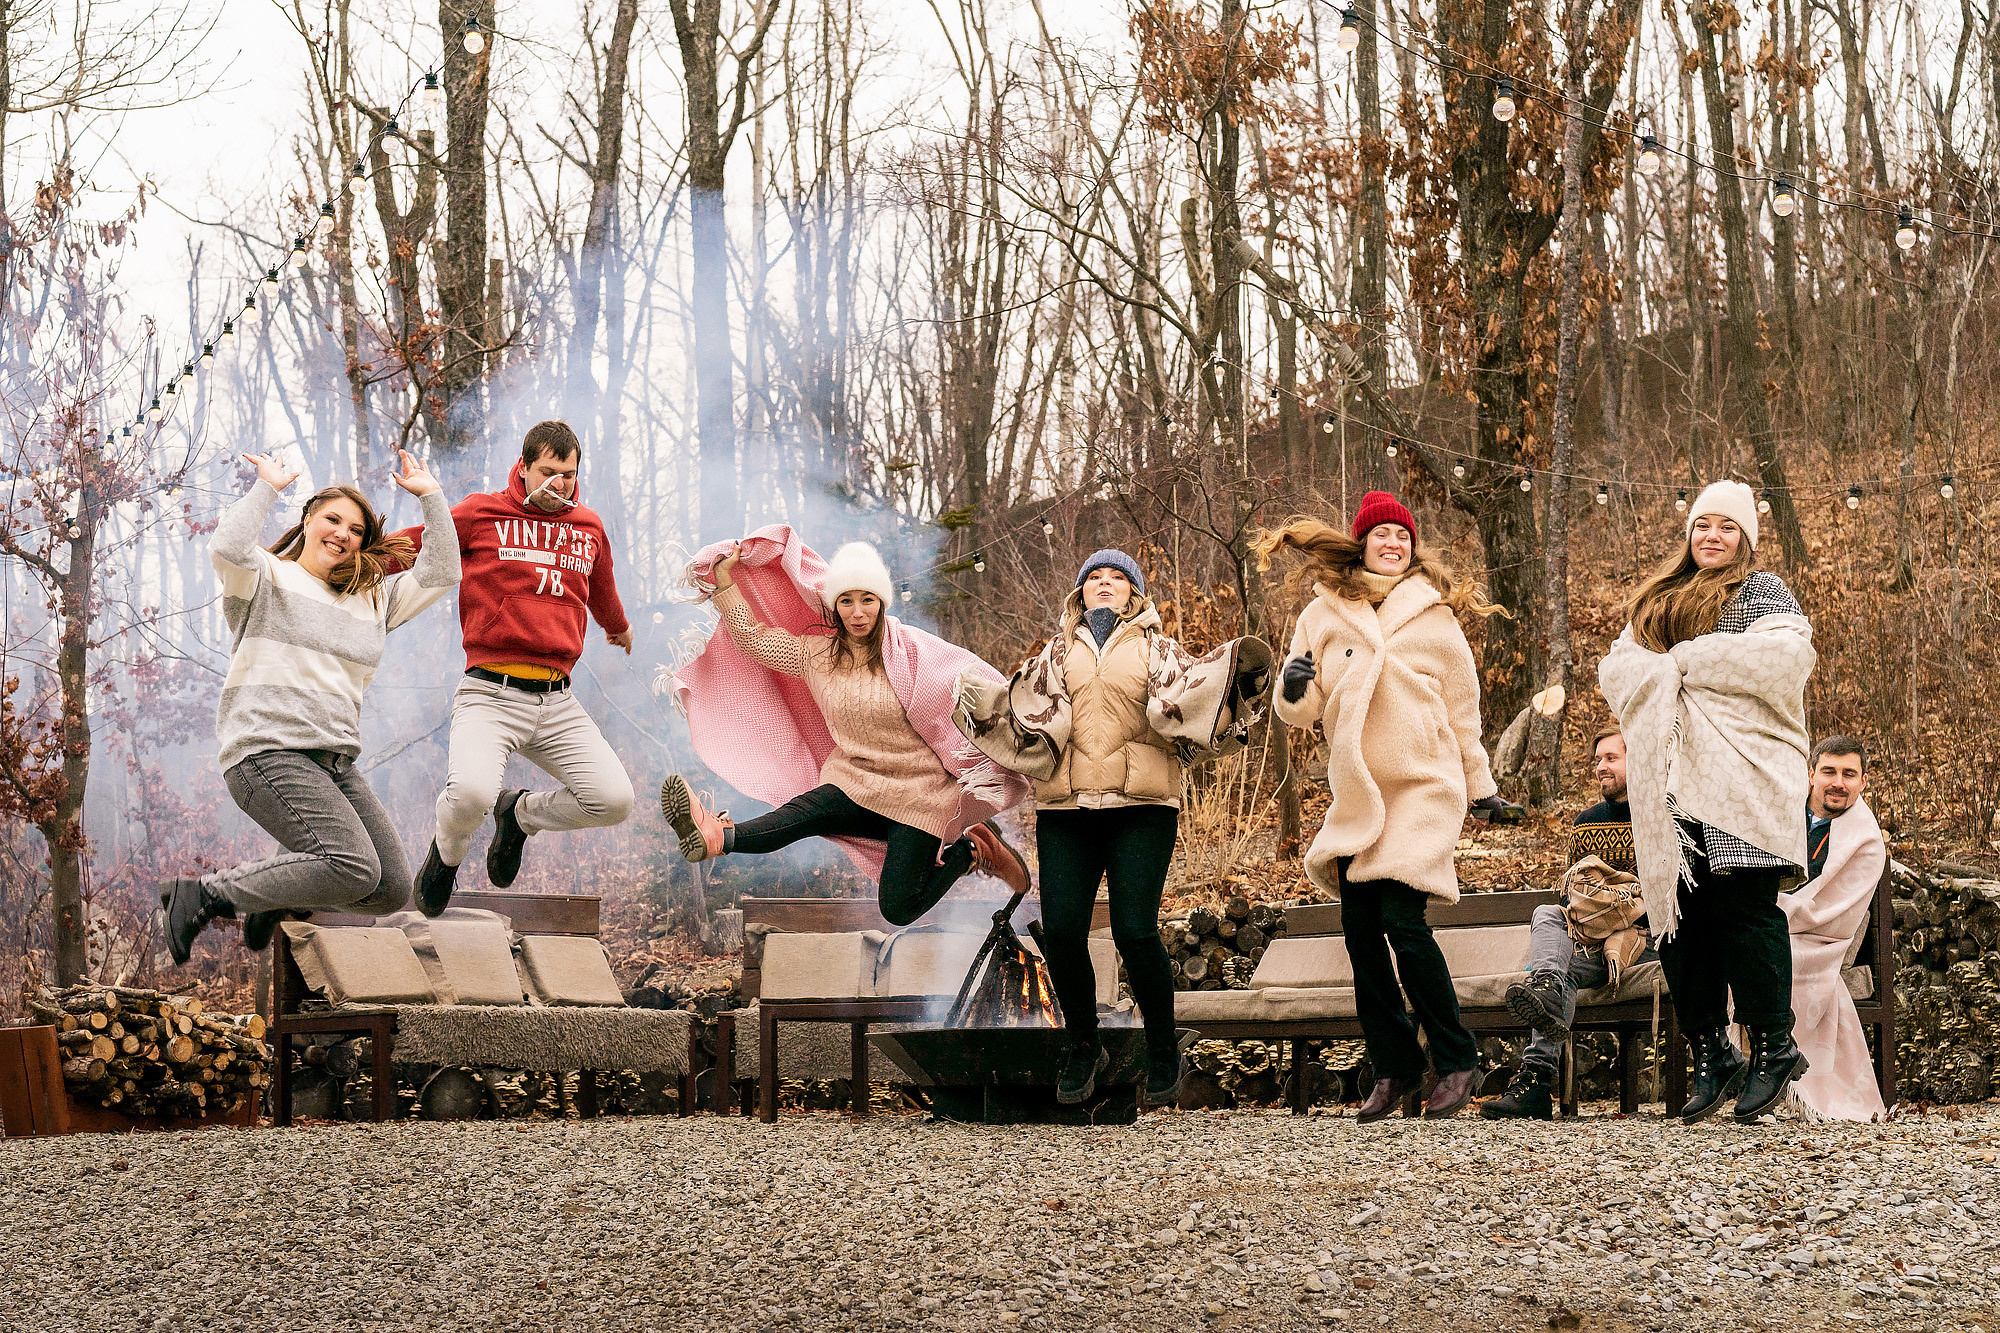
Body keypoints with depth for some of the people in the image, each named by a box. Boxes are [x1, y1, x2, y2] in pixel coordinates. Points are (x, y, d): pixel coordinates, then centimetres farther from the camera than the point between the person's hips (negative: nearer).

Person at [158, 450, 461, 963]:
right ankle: (204, 894, -13)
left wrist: (431, 496, 15)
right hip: (268, 750, -8)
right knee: (355, 871, -27)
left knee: (391, 890, -1)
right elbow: (227, 548, -18)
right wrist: (268, 486, -6)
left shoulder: (373, 597, 22)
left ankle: (274, 897, 22)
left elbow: (442, 573, 20)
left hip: (335, 762, 8)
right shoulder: (268, 578, 4)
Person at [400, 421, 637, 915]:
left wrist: (619, 627, 56)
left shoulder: (589, 527, 18)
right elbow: (412, 545, 8)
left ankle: (521, 813, 19)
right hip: (491, 694, -5)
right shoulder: (481, 513, 3)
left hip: (557, 702, 5)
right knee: (473, 792, -31)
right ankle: (447, 852, 8)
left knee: (614, 800, -13)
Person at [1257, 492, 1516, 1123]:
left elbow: (1462, 708, 13)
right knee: (1360, 924, 0)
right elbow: (1300, 711, 9)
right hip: (1356, 796, 3)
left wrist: (1482, 787, 16)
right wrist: (1293, 690, -13)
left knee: (1402, 918, -16)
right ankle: (1392, 1068, 12)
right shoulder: (1323, 614, 8)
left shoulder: (1433, 615, 4)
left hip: (1424, 786, -3)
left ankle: (1456, 1060, -5)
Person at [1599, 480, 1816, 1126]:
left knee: (1742, 906, -13)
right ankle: (1711, 1058, 7)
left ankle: (1773, 1048, -5)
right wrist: (1660, 672, -9)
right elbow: (1616, 667, 13)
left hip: (1743, 778, -6)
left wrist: (1687, 660, -8)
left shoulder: (1760, 590, 4)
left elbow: (1787, 655, -15)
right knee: (1678, 918, 1)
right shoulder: (1657, 601, 23)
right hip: (1673, 781, 6)